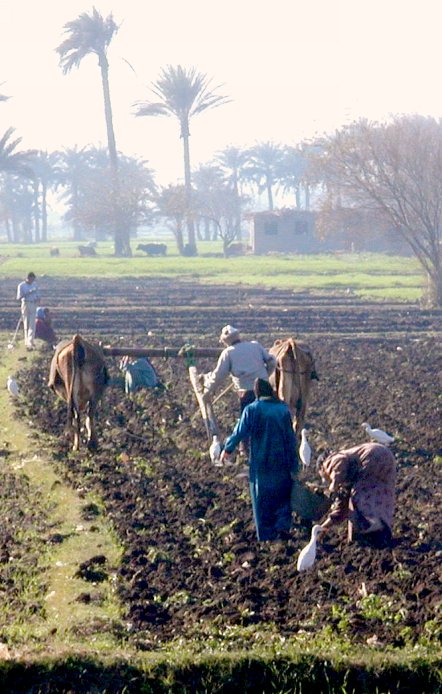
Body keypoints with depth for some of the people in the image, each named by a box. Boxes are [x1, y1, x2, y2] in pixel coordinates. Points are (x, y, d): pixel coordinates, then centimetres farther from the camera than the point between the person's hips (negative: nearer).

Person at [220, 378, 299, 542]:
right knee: (283, 497, 18)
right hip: (281, 465, 1)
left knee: (262, 503, 10)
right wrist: (294, 467, 5)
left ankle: (266, 536, 15)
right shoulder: (284, 409, -3)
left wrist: (227, 449, 13)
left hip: (260, 465, -1)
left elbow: (240, 432, -6)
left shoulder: (251, 410, -10)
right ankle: (283, 527, 1)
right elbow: (291, 439, -1)